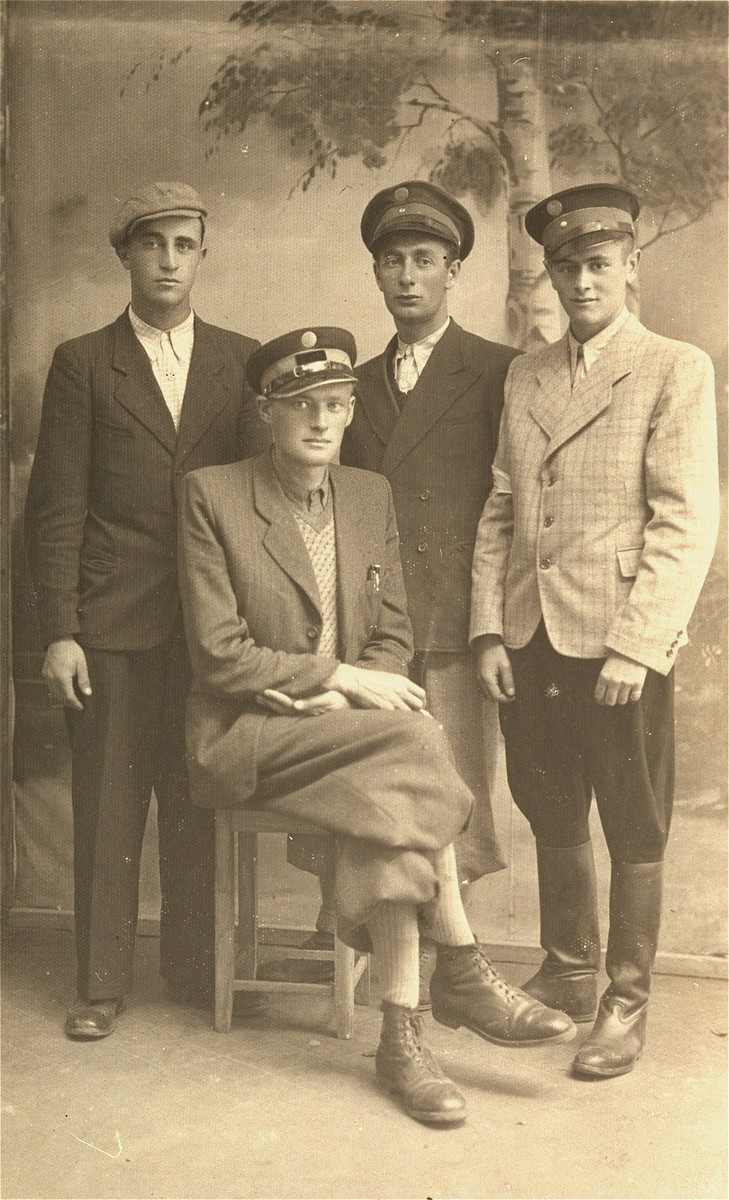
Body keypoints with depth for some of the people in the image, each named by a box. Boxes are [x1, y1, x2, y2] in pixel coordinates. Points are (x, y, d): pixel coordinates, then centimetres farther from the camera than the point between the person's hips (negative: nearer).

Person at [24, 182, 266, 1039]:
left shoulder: (240, 361, 11)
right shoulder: (82, 364, 5)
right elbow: (56, 509, 0)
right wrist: (58, 632, -7)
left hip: (212, 619, 1)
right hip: (110, 622, -1)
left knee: (197, 805, 6)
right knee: (107, 808, 4)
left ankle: (196, 971, 21)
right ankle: (101, 982, 16)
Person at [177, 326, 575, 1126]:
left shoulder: (371, 495, 11)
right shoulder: (211, 496, -5)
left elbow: (393, 636, 11)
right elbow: (218, 654, -10)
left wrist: (346, 691, -10)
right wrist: (336, 678, -16)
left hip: (345, 726, 5)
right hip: (243, 737, -4)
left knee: (390, 805, -30)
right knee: (414, 744, -29)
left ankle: (401, 1038, -23)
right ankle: (462, 975, -20)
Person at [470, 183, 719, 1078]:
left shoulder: (675, 371, -3)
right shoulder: (524, 377, 13)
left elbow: (686, 523, -10)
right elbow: (499, 510, 12)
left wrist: (635, 645, -16)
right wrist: (488, 627, 3)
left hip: (619, 639, -5)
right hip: (530, 636, 5)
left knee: (633, 829, 6)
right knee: (550, 816, 16)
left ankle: (626, 1002, 21)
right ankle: (567, 972, 34)